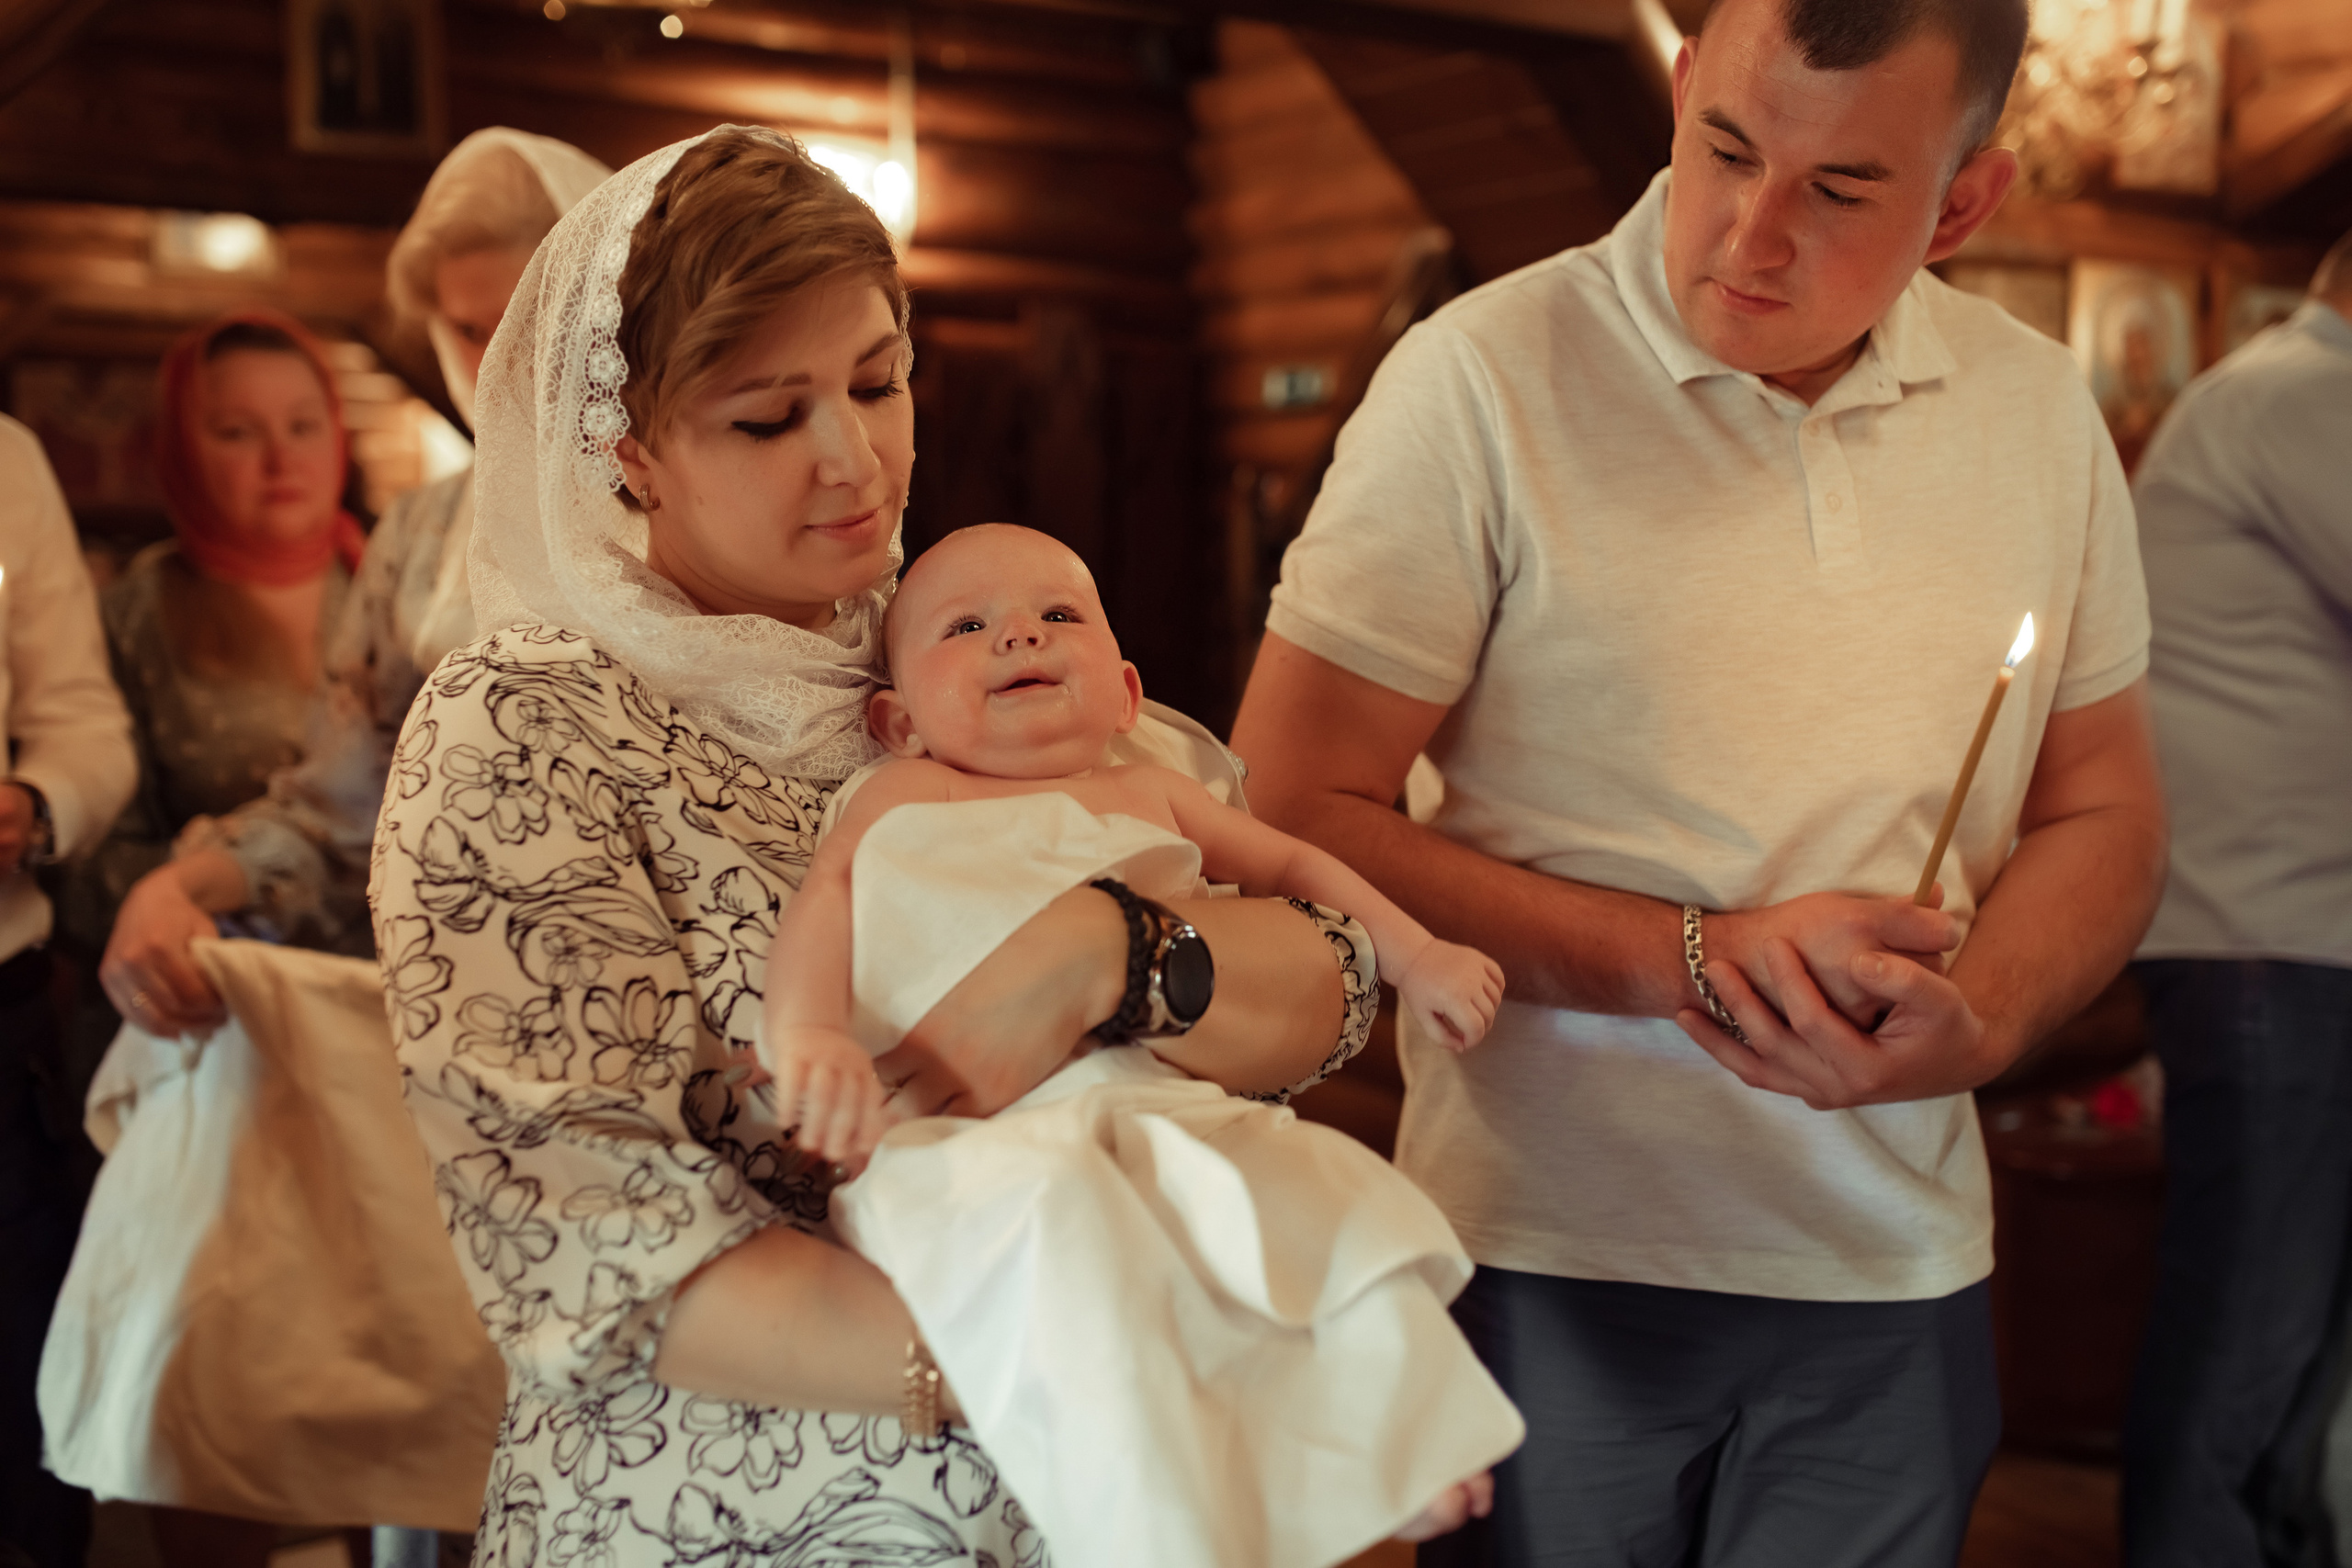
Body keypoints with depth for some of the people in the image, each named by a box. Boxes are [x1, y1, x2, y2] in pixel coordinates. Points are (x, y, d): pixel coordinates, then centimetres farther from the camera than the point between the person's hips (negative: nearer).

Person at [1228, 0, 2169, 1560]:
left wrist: (1978, 1022, -11)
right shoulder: (1484, 380, -11)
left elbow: (2101, 810, 11)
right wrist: (1695, 959, -20)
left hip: (1898, 1273, 4)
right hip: (1548, 1256, -3)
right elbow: (1291, 813, -12)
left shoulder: (2040, 411, 4)